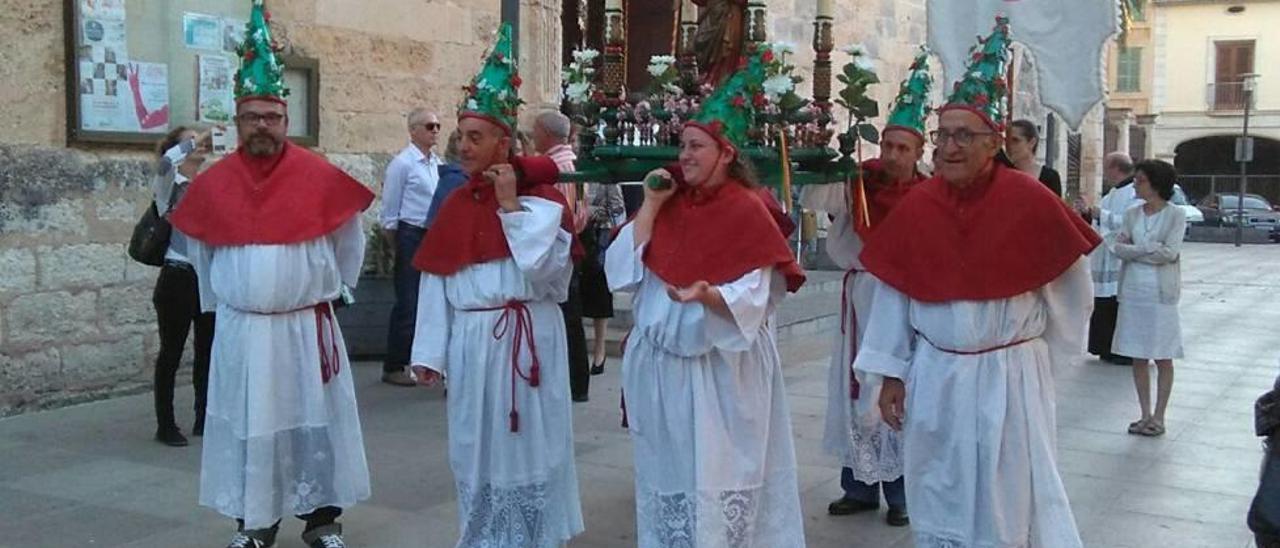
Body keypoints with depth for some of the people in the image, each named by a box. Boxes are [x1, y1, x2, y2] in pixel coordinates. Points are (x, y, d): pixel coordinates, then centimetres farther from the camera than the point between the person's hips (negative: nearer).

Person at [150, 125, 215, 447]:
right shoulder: (168, 184, -4)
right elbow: (165, 163, -26)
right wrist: (195, 141, -25)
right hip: (178, 278, -5)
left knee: (207, 351, 11)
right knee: (171, 353, 3)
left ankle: (204, 419, 22)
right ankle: (165, 425, 11)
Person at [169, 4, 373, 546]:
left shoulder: (319, 177, -5)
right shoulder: (213, 185, 1)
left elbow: (347, 239, 8)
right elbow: (201, 250, 16)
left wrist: (333, 285, 13)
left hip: (306, 327, -1)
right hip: (240, 331, 2)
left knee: (315, 423, 6)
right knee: (249, 427, 9)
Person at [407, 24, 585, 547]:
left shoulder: (541, 198, -6)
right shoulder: (455, 205, 8)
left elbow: (548, 272, -16)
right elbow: (435, 283, 8)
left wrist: (512, 207, -16)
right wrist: (430, 352, 6)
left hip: (525, 338, -4)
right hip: (470, 340, 5)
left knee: (525, 443, 3)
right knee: (477, 448, 12)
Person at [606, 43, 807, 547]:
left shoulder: (746, 210, -8)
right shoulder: (668, 204, 8)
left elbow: (754, 297, -14)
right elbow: (622, 271, -1)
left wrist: (707, 294, -32)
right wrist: (650, 204, -5)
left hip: (720, 366, -5)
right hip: (660, 362, 5)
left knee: (715, 474, 0)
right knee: (668, 471, 14)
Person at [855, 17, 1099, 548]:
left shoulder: (1030, 201, -10)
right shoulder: (916, 206, -4)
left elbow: (1071, 289, 1)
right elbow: (892, 294, 2)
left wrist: (1043, 353, 7)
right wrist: (892, 374, 2)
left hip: (1010, 377, -2)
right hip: (933, 376, 3)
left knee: (1007, 500, 7)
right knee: (939, 498, 14)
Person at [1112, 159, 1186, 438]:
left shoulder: (1176, 214, -4)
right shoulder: (1132, 214, 8)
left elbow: (1170, 253, -14)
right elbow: (1119, 248, -1)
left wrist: (1135, 248, -10)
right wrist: (1150, 250, -14)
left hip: (1161, 293, -4)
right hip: (1132, 291, 4)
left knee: (1163, 358, 2)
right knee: (1138, 357, 7)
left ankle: (1158, 417, 10)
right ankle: (1145, 414, 16)